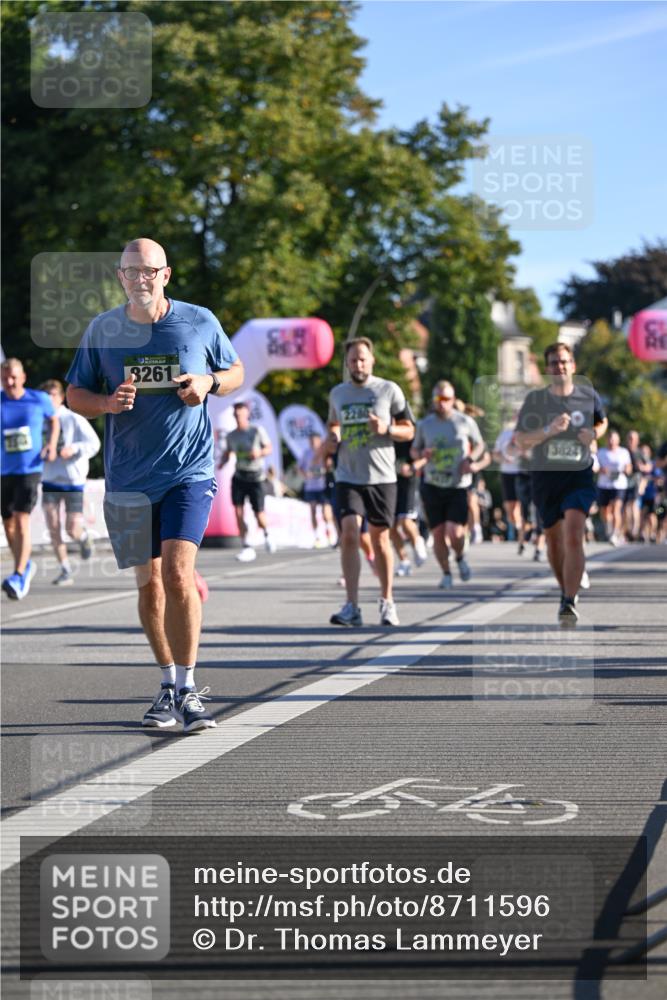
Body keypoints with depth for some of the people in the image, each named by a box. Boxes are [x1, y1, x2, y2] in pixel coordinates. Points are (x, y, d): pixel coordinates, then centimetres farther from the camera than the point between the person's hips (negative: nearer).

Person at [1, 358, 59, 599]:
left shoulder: (39, 399, -2)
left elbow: (54, 420, 16)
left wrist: (52, 444, 0)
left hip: (30, 469, -3)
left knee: (22, 521, -17)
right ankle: (25, 566, 36)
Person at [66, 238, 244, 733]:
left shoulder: (200, 321, 0)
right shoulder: (102, 330, 3)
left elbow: (236, 372, 14)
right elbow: (75, 394, 9)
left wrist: (209, 382, -9)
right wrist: (107, 403, -13)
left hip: (190, 472, -2)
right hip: (129, 479, 2)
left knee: (177, 572, -17)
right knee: (149, 583, 8)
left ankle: (188, 689, -8)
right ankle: (168, 684, 24)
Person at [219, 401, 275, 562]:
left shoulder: (257, 430, -5)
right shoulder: (231, 435, 5)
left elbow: (269, 448, 0)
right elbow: (228, 453, 15)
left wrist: (259, 453, -21)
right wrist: (221, 463, -6)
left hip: (255, 476, -3)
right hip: (239, 475, 3)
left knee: (259, 514, -2)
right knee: (238, 511, -12)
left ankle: (266, 534, 32)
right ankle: (246, 547, -6)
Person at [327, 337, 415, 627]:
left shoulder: (389, 390, 0)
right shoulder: (337, 393, 10)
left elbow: (408, 430, 4)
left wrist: (386, 429, -16)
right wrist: (332, 438, 6)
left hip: (381, 477, -1)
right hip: (348, 477, 1)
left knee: (380, 538, 6)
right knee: (349, 534, -14)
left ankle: (387, 601, 21)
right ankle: (352, 607, -14)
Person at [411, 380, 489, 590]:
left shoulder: (466, 422, 2)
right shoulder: (424, 424, 6)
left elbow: (480, 445, 14)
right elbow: (414, 451, 17)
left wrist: (472, 459, -6)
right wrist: (422, 455, -6)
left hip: (458, 486, -2)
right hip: (432, 486, 2)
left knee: (455, 533, -14)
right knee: (438, 533, -1)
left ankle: (460, 558, 18)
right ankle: (446, 574, 17)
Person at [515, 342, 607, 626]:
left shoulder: (588, 394, 2)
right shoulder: (535, 399, -3)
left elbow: (602, 421, 22)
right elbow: (521, 441, -8)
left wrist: (594, 433, -1)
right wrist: (549, 430, -24)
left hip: (579, 476, -1)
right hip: (545, 476, 2)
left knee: (573, 536, -19)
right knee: (554, 541, 13)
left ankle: (569, 603, -21)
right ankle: (566, 590, 37)